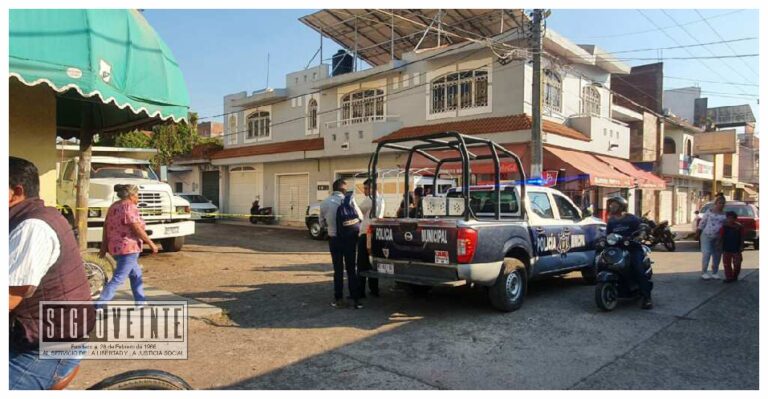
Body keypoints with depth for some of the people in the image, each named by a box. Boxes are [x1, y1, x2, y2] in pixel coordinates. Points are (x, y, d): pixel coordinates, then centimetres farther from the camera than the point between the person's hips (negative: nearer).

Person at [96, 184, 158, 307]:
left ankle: (141, 303, 27)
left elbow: (105, 227, 12)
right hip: (128, 248, -10)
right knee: (118, 280, -7)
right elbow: (138, 230, -18)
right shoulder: (130, 208, -15)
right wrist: (151, 244, -10)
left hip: (115, 248, 10)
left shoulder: (113, 207, 12)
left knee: (136, 275, 20)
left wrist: (104, 247, 14)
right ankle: (99, 305, -9)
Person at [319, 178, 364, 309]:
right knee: (351, 269, 7)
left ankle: (338, 299, 14)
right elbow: (360, 217, -2)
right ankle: (356, 300, 8)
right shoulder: (349, 200, -10)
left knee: (338, 269, 11)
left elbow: (322, 222, 6)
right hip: (349, 238, -1)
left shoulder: (325, 203, -2)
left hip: (334, 239, 1)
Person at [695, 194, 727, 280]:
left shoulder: (724, 215, 7)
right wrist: (697, 234, -1)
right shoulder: (709, 211, -2)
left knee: (717, 256, 7)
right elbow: (702, 223, 0)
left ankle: (714, 272, 20)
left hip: (718, 238, 3)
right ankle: (704, 272, -1)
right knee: (706, 254, -9)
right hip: (707, 236, -3)